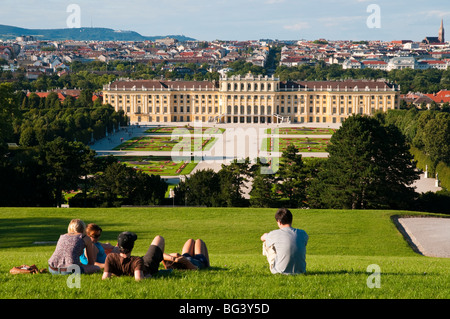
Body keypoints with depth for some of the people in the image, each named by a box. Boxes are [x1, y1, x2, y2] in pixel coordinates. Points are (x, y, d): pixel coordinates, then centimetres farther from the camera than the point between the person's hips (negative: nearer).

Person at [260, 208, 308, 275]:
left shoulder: (275, 234, -13)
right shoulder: (303, 234, -4)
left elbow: (262, 238, 11)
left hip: (280, 271, -3)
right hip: (300, 271, 3)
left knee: (266, 244, 17)